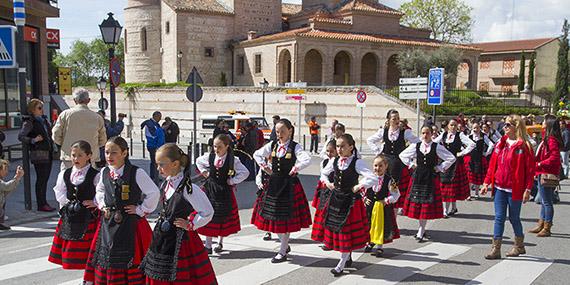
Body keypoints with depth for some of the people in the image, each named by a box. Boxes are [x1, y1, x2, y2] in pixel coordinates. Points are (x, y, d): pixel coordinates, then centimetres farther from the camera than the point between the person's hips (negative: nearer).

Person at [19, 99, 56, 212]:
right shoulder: (29, 122, -7)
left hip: (48, 153, 8)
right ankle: (41, 204, 2)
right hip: (39, 154, -7)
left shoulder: (43, 120, 16)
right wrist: (33, 140, -24)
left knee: (45, 178, 11)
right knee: (41, 179, -4)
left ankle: (44, 202, 18)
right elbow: (20, 136, -16)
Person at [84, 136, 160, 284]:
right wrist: (102, 205, 11)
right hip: (108, 224, 5)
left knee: (130, 258, 0)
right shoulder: (104, 172, 4)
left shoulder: (136, 173, -14)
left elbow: (154, 193, -12)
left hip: (131, 224, -5)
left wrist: (140, 210, -9)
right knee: (106, 256, 10)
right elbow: (99, 190, 25)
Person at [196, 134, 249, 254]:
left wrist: (232, 181, -11)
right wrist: (204, 172, 7)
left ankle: (220, 243, 30)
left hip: (224, 191, -2)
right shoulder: (209, 157, -3)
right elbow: (198, 161, 18)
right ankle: (208, 246, 10)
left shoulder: (232, 160, -13)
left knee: (223, 218, 10)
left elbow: (245, 172, -10)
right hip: (210, 189, 2)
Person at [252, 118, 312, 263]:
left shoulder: (295, 147, -9)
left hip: (289, 185, -5)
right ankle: (285, 245, 31)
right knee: (273, 216, 10)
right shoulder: (273, 145, 5)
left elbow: (307, 160, -25)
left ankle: (282, 252, 13)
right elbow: (257, 154, 15)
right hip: (274, 183, 5)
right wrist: (265, 168, 7)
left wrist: (294, 169, -17)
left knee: (285, 219, 0)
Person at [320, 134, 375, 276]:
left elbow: (372, 179, -23)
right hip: (335, 199, 6)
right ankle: (348, 258, 32)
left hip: (351, 201, -6)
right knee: (336, 229, 12)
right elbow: (323, 173, 22)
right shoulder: (334, 161, 3)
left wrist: (358, 186, -18)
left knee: (347, 232, 0)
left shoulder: (357, 162, -14)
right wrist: (327, 183, 6)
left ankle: (341, 265, 9)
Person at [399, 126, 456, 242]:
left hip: (431, 177, -3)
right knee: (417, 203, 4)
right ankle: (422, 230, 19)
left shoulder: (437, 147, -3)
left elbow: (452, 158, -1)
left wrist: (439, 168, -2)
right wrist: (411, 164, 8)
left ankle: (420, 233, 3)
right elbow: (402, 155, 18)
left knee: (427, 204, -3)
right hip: (417, 176, 3)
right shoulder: (416, 146, 5)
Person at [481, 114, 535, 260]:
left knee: (514, 218, 9)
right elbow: (492, 164, 11)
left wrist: (528, 189, -13)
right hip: (500, 187, 5)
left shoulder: (524, 146, -8)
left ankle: (519, 246, 30)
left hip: (515, 189, -5)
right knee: (499, 217, 4)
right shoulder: (500, 144, 8)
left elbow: (530, 169, -10)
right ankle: (496, 249, 7)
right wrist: (487, 183, 7)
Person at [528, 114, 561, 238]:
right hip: (542, 174, 10)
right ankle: (541, 225, 26)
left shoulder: (552, 140, -18)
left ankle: (547, 229, 5)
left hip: (547, 175, -10)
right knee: (544, 201, 17)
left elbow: (555, 158, -25)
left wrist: (539, 164, -17)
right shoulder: (547, 138, 12)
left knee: (547, 202, -2)